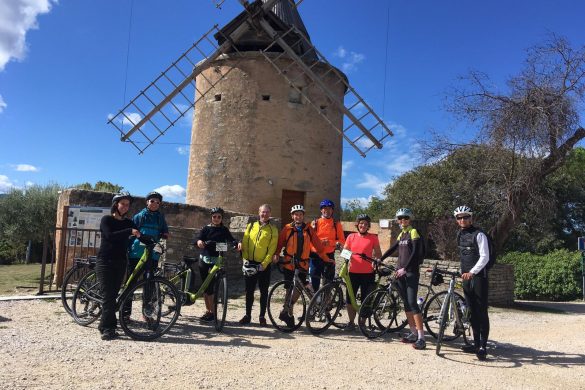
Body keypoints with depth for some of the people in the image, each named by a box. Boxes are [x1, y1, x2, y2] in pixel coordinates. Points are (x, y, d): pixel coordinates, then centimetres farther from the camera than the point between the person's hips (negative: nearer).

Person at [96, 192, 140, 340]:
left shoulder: (128, 223, 12)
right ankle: (108, 328, -10)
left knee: (113, 295, 5)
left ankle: (104, 326, 13)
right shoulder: (106, 219, -2)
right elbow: (109, 236, -20)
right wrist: (130, 231, -26)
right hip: (105, 262, -4)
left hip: (120, 263, 4)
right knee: (109, 295, -11)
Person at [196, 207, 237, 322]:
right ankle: (208, 311, 19)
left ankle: (212, 312, 1)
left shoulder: (224, 230, 5)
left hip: (216, 261, -3)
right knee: (205, 286, 7)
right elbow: (198, 238, -7)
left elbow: (231, 239, -9)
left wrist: (237, 244, -32)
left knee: (210, 287, -10)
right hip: (204, 259, 3)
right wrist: (199, 241, -32)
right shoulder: (206, 228, 7)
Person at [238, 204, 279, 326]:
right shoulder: (250, 226, 6)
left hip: (264, 265, -2)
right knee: (249, 291, 9)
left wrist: (263, 264, -14)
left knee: (263, 292, 6)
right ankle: (247, 315, 20)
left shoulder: (273, 230, -2)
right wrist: (245, 260, -6)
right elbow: (244, 244, 4)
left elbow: (272, 249, -7)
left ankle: (262, 316, 16)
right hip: (249, 264, 2)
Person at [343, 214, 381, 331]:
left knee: (365, 300, 4)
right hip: (353, 272, 2)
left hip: (368, 273, -2)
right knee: (350, 299, 3)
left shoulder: (373, 238, 3)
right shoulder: (351, 237, 8)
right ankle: (351, 322, 17)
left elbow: (378, 253, 8)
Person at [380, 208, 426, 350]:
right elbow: (393, 249, 22)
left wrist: (405, 268, -19)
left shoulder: (413, 232, -7)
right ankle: (413, 333, 17)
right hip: (400, 272, 8)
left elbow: (415, 253, -15)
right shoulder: (401, 234, 15)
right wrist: (380, 260, 16)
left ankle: (421, 337, -12)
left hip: (411, 272, -7)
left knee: (412, 303, -13)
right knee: (406, 303, 9)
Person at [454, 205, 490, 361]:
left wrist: (472, 272, -24)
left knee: (482, 312, -6)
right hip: (466, 277, 7)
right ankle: (476, 344, 16)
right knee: (472, 313, 10)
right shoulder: (460, 235, 14)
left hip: (478, 276, -7)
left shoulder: (479, 234, -9)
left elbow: (485, 257, -15)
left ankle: (483, 346, -4)